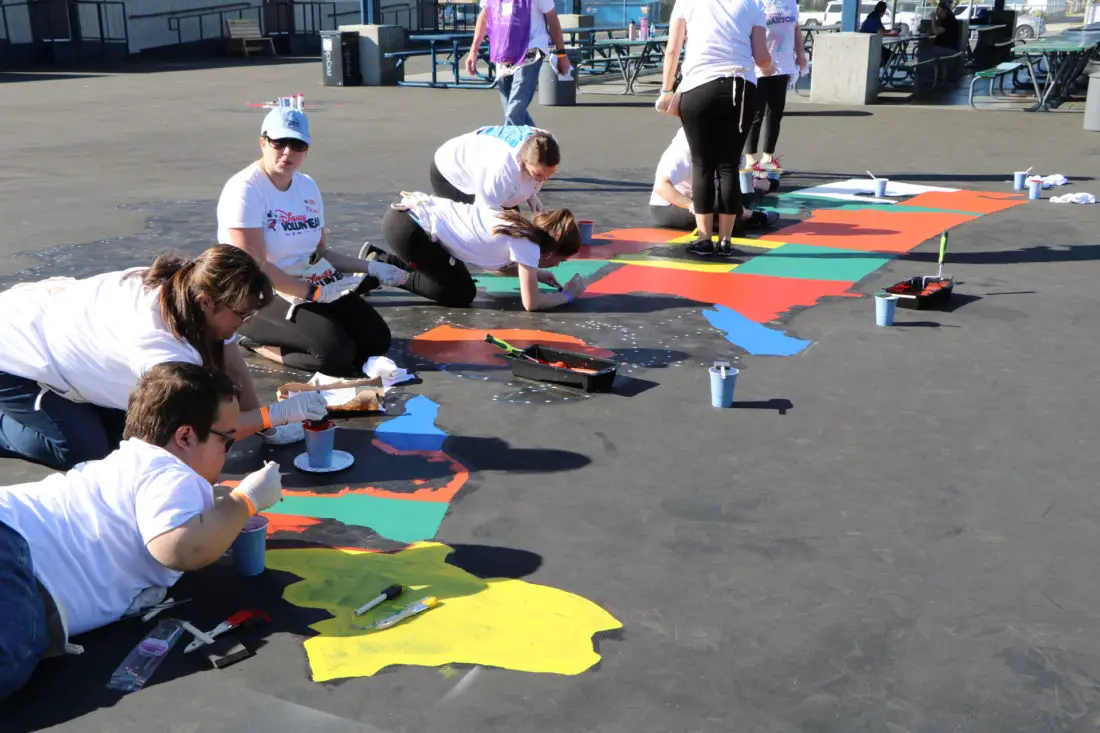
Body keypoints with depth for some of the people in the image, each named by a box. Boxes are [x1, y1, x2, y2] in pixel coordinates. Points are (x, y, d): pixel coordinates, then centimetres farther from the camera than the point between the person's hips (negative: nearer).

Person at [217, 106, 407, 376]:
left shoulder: (308, 186, 9)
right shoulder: (245, 190, -15)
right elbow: (255, 267, -20)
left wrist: (371, 268, 5)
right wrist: (314, 292, -23)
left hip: (315, 286, 8)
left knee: (377, 340, -7)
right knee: (337, 353, -26)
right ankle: (258, 343, -2)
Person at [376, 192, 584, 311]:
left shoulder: (518, 227, 14)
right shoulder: (527, 244, -10)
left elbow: (496, 261, 30)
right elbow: (531, 303, -9)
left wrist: (534, 273, 21)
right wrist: (567, 295, 7)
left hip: (408, 214, 9)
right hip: (407, 228, -9)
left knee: (456, 278, 22)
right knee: (461, 294, 3)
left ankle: (377, 261, 23)